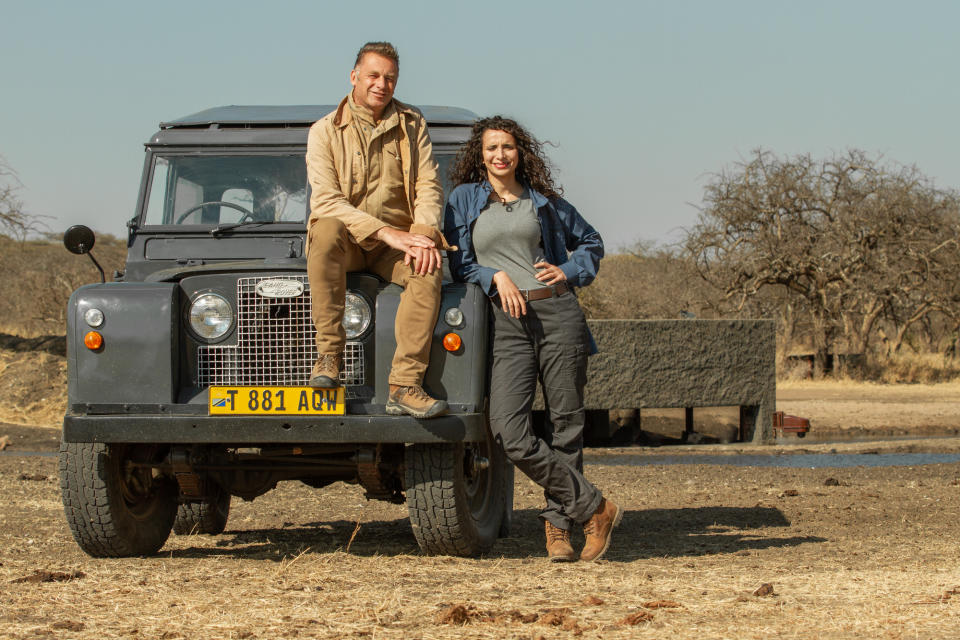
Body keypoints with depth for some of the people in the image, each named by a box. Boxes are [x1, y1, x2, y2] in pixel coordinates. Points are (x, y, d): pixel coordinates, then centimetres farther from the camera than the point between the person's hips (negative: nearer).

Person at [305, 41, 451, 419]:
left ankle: (404, 387, -37)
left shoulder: (412, 125, 8)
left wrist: (424, 233, -20)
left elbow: (429, 187, 1)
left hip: (398, 241, 2)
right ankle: (329, 356, -34)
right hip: (348, 243, -2)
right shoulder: (325, 131, -3)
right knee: (327, 230, -37)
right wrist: (387, 232, -25)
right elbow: (325, 202, -15)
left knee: (427, 270, -32)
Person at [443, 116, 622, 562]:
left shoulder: (543, 200, 14)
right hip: (506, 324, -1)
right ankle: (594, 509, -6)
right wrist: (496, 278, -8)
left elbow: (591, 242, 23)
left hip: (558, 315, 1)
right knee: (510, 430, -16)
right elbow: (457, 263, 8)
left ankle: (557, 525, 9)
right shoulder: (464, 199, 12)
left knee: (565, 425, -1)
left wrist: (569, 271, 5)